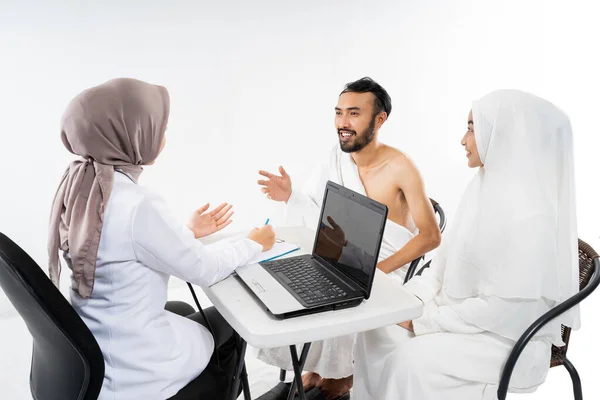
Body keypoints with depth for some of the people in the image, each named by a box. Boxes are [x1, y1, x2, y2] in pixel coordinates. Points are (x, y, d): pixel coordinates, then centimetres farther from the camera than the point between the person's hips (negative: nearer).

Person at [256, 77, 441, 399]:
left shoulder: (400, 167, -19)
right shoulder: (336, 157, -3)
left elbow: (431, 236, -17)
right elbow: (318, 219, 0)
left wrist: (378, 269, -24)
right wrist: (291, 197, -20)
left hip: (385, 268, -5)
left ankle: (342, 373, 5)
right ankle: (316, 367, 8)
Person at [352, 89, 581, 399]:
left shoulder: (529, 215, -26)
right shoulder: (483, 187, 2)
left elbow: (503, 309, -26)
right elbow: (448, 253, 7)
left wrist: (426, 320, -19)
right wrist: (416, 296, -6)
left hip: (506, 339, -8)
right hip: (459, 314, 8)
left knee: (412, 359, -25)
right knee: (378, 327, -3)